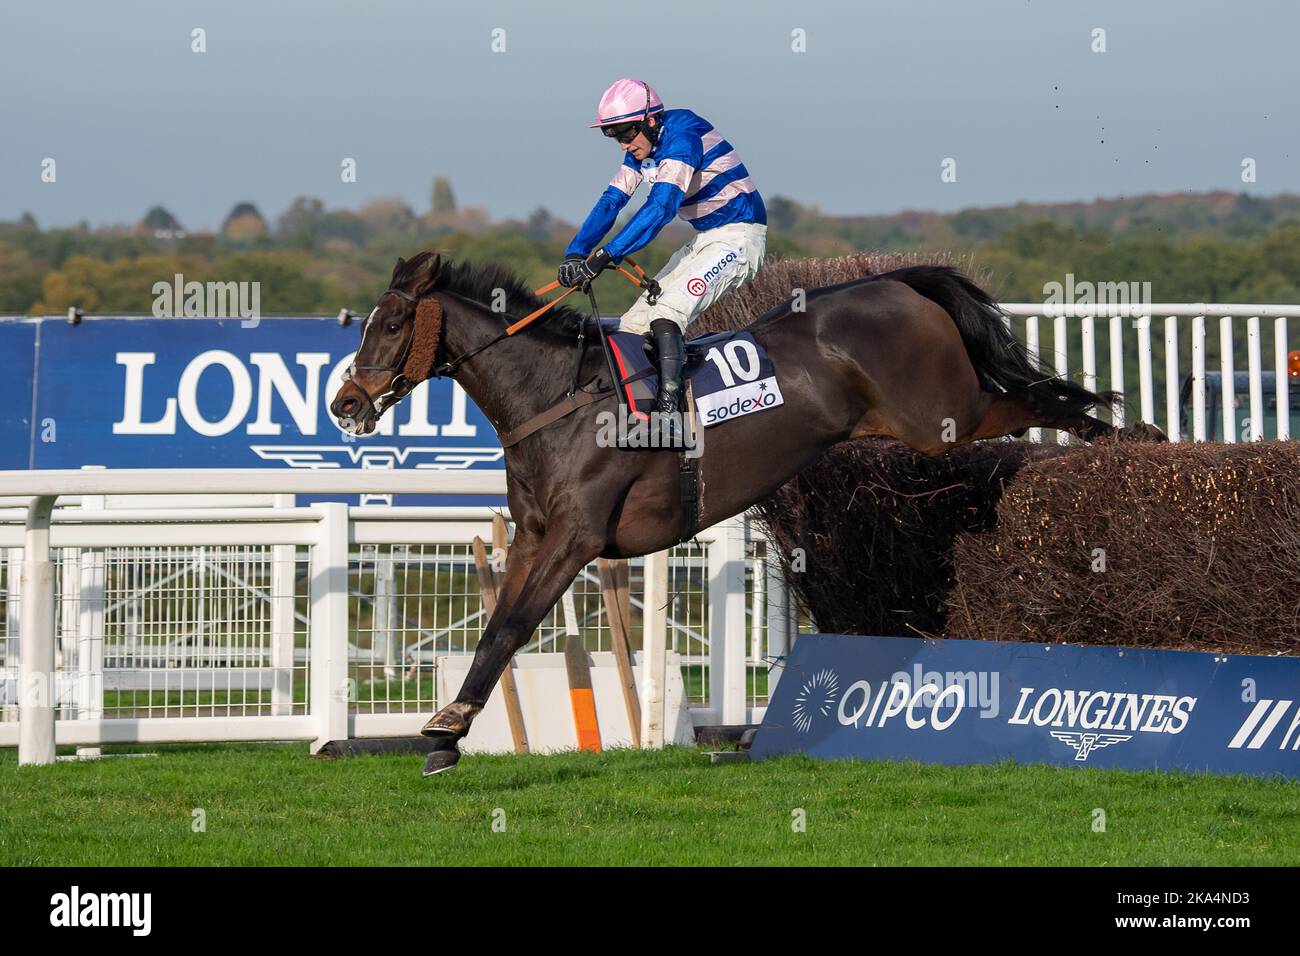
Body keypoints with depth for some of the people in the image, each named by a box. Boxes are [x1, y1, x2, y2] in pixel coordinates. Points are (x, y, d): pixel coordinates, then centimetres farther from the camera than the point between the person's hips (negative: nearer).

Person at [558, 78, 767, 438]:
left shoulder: (682, 135, -24)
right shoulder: (640, 148, 5)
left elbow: (661, 206, -33)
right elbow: (611, 201, 3)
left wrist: (605, 256, -38)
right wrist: (575, 253, -13)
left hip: (738, 238, -10)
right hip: (705, 240, 10)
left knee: (666, 314, -29)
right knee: (634, 323, 2)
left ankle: (668, 406, -37)